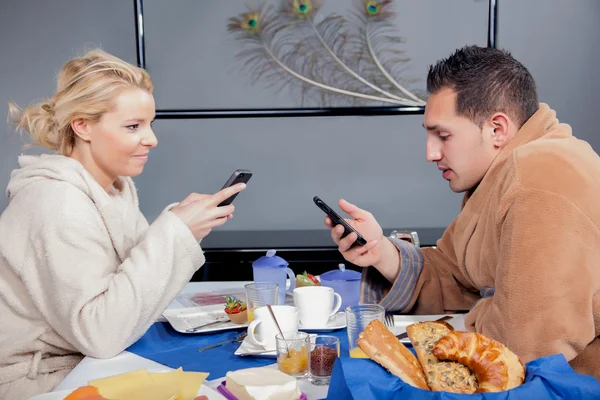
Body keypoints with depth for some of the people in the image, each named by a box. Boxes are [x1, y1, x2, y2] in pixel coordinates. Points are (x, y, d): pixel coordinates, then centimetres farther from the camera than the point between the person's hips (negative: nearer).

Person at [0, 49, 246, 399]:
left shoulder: (117, 184, 3)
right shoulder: (57, 202, -22)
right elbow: (100, 335, -29)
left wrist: (182, 221, -10)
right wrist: (173, 230, -28)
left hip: (89, 362, 7)